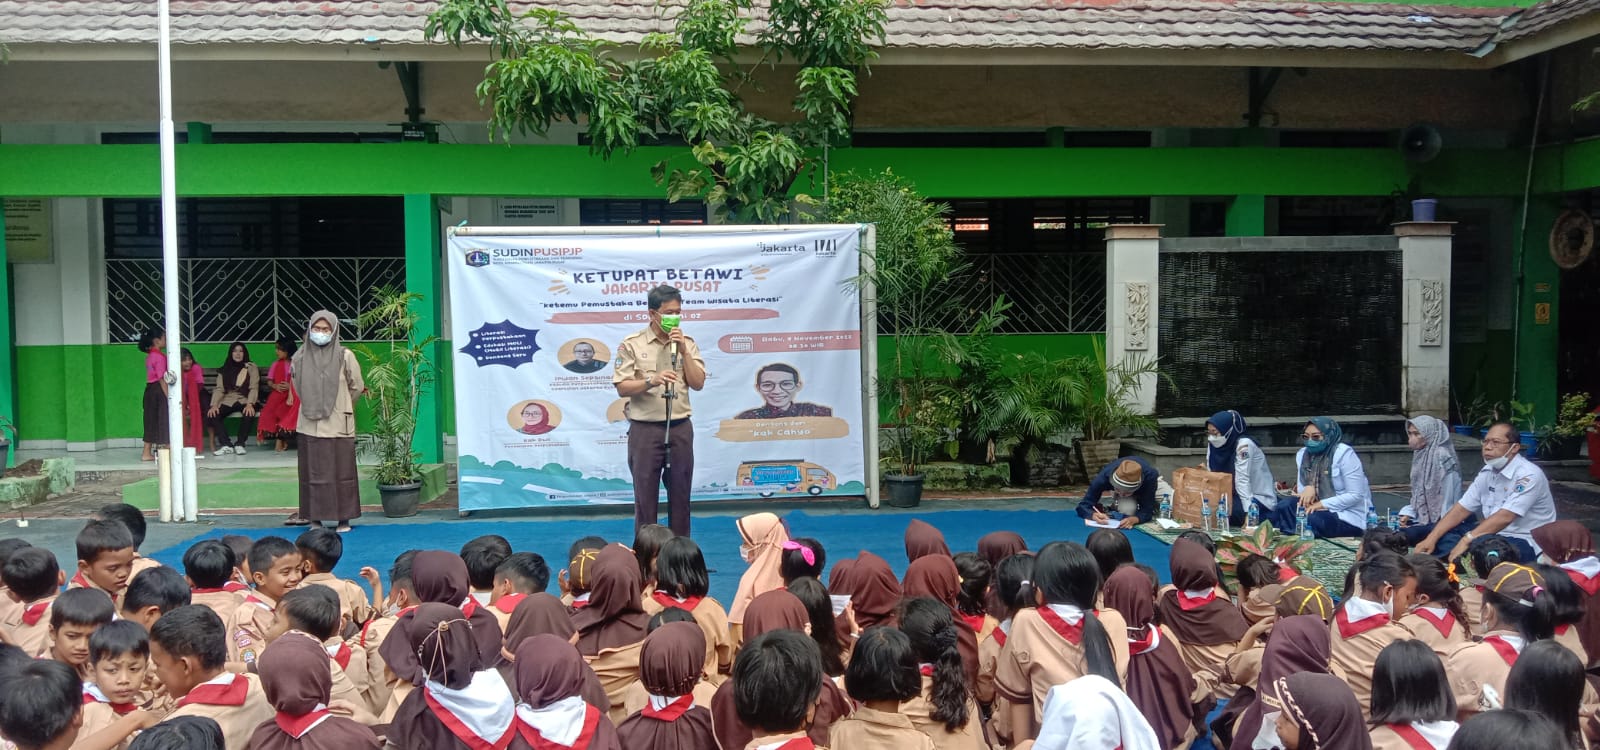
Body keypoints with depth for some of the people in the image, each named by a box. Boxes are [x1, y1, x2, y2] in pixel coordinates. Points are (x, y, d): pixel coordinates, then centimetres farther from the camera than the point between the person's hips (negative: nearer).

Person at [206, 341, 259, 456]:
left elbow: (254, 388, -5)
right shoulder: (224, 370, 14)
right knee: (211, 414, -25)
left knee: (249, 413, -36)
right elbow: (219, 389, 3)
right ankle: (226, 445, -23)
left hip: (245, 400, -3)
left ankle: (240, 444, -21)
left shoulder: (251, 367, 6)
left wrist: (250, 404, -23)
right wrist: (214, 405, -15)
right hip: (228, 401, 3)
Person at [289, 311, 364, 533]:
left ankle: (344, 519, 9)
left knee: (341, 472, 1)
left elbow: (356, 386, 7)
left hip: (338, 425, -2)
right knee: (313, 473, 5)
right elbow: (298, 387, 18)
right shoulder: (300, 357, 4)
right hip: (309, 425, 2)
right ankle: (315, 518, 13)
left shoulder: (344, 356, -3)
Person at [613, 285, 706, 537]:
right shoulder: (632, 345, -3)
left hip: (680, 428, 3)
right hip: (645, 429, -3)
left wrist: (683, 351, -9)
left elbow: (698, 383, 0)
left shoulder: (687, 344, 8)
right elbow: (622, 388, -7)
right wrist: (651, 381, -23)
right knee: (645, 496, 3)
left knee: (680, 495, 9)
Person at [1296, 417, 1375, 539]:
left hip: (1350, 517, -6)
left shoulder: (1344, 453, -15)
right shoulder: (1302, 454, 5)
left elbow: (1356, 495, -18)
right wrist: (1308, 489, -18)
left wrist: (1322, 504, -23)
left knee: (1309, 521, -33)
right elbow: (1301, 488, 6)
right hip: (1322, 511, 6)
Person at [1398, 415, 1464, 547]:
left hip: (1442, 521, -8)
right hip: (1424, 518, 8)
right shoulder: (1420, 455, 10)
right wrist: (1407, 514, 0)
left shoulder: (1442, 457, -15)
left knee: (1405, 534, -26)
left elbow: (1448, 501, -17)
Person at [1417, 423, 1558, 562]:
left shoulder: (1528, 475, -17)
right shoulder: (1487, 472, 7)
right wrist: (1431, 538, -7)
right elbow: (1461, 509, 5)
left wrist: (1466, 540, -32)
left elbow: (1504, 517, -27)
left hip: (1527, 541, -8)